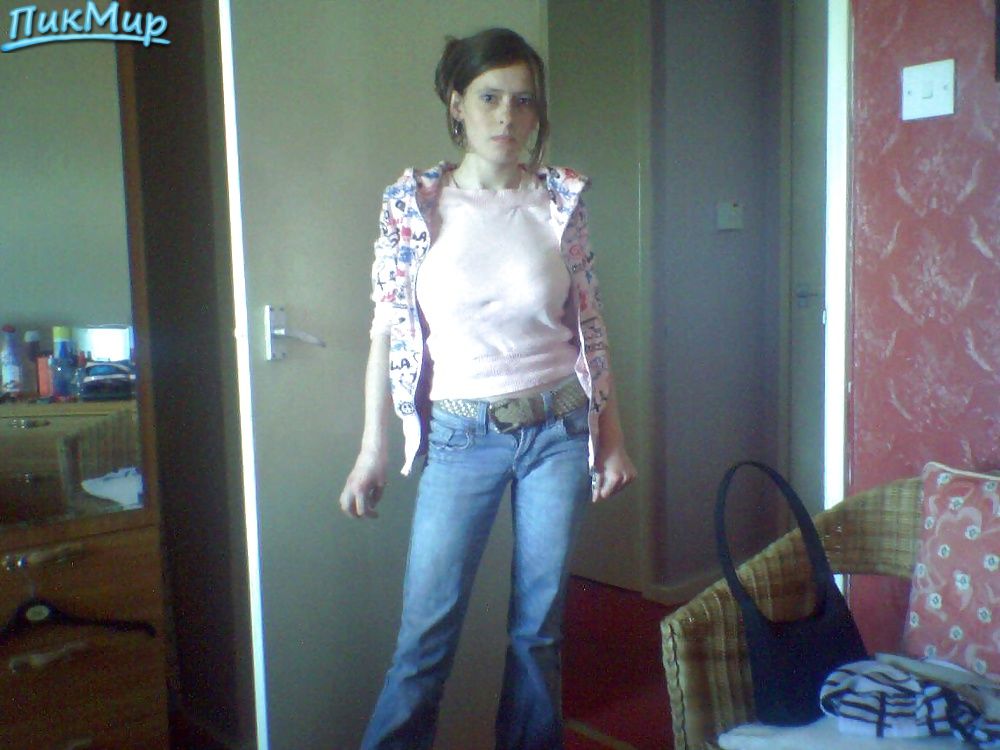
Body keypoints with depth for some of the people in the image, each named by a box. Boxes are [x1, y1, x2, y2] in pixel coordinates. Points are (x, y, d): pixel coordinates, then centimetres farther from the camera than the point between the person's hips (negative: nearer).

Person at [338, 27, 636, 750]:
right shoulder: (412, 202, -4)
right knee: (426, 634, 2)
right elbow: (387, 332, -1)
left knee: (540, 627, 12)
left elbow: (590, 326, 5)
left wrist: (613, 438, 5)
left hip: (557, 429, 2)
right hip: (461, 436, -1)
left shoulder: (561, 200, 0)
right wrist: (373, 451, -1)